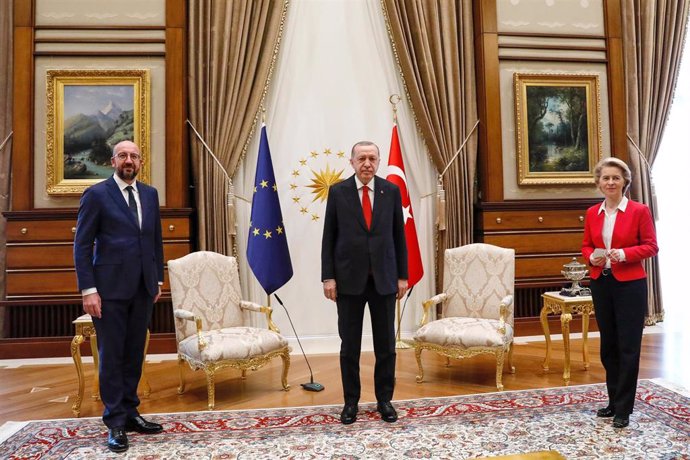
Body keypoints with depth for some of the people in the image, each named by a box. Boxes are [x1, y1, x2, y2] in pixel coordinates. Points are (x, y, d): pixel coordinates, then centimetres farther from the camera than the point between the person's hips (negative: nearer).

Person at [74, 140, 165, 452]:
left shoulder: (150, 194, 11)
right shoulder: (96, 194, -3)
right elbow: (82, 245, -5)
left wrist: (158, 279, 12)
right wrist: (88, 289, -11)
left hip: (143, 288, 5)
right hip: (110, 288, -4)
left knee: (134, 354, 11)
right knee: (111, 356, 3)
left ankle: (130, 412, 24)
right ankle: (115, 423, 15)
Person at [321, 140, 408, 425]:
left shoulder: (391, 191, 3)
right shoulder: (338, 192, 0)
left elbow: (399, 235, 6)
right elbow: (329, 237, 0)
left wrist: (402, 275, 3)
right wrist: (328, 277, -5)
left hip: (384, 278, 1)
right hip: (349, 278, -1)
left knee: (386, 343, 9)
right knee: (350, 344, 8)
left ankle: (384, 400, 25)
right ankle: (351, 401, 23)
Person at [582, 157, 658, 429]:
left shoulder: (639, 211, -6)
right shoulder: (592, 213, 6)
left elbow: (651, 246, -5)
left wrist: (624, 254, -21)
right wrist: (592, 257, -9)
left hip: (629, 285, -4)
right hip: (601, 284, 5)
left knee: (628, 347, 1)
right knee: (608, 345, 14)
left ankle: (623, 409, 12)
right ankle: (614, 401, 28)